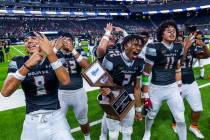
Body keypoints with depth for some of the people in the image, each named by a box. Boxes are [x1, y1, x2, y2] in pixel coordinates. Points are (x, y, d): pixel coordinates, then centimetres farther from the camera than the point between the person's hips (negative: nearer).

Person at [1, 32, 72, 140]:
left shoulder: (55, 60, -3)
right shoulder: (18, 62, -2)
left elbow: (65, 81, -22)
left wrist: (50, 53, -30)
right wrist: (28, 65, -28)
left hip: (55, 117, 0)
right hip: (32, 121, 1)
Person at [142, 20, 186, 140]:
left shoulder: (178, 47, 0)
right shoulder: (154, 48, -18)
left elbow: (178, 69, 12)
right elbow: (146, 72, -13)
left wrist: (178, 86, 14)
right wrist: (146, 94, -12)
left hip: (173, 87, 4)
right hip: (156, 88, -3)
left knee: (181, 119, 7)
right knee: (151, 115, 18)